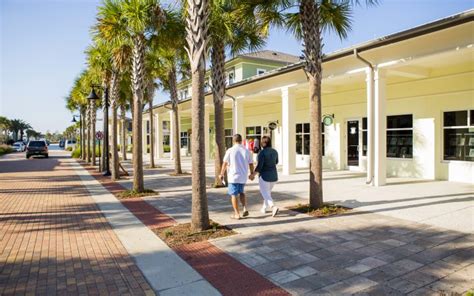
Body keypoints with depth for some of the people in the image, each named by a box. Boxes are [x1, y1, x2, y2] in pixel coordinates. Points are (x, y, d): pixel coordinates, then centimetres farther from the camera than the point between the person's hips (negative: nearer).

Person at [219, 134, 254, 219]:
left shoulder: (230, 150, -8)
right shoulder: (247, 151, 0)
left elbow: (225, 164, -6)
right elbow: (251, 164, 4)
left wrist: (221, 174, 6)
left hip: (233, 177, -3)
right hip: (243, 177, 3)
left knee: (234, 195, 7)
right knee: (241, 192, 23)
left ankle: (237, 214, 10)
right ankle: (245, 209, 10)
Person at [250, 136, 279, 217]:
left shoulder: (262, 152, -17)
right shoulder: (274, 151, 3)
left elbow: (259, 166, -21)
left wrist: (253, 174, -10)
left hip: (264, 176, -7)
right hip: (273, 176, 7)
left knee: (265, 195, 0)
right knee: (268, 192, 23)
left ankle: (274, 207, -21)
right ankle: (264, 208, 32)